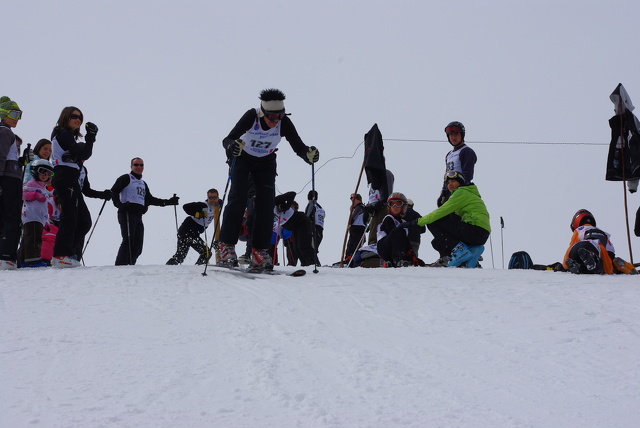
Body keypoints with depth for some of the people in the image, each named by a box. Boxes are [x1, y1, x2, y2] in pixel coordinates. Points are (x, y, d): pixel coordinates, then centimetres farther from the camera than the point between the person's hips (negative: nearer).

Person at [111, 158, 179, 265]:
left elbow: (150, 199, 29)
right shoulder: (126, 178, 5)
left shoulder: (143, 184, 28)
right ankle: (120, 266, -21)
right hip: (127, 213, -8)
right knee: (128, 241, -18)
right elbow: (114, 191, -5)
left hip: (138, 216, 8)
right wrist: (119, 204, -20)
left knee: (138, 246, 1)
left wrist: (168, 202, 22)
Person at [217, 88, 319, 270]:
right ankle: (226, 246, -8)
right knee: (238, 199, -17)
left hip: (266, 162, 3)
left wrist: (309, 154, -44)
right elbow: (228, 139, -35)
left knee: (267, 203, -10)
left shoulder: (284, 122, -24)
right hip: (242, 159, -2)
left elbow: (298, 147, -22)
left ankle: (260, 251, -4)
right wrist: (232, 146, -59)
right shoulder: (251, 116, -31)